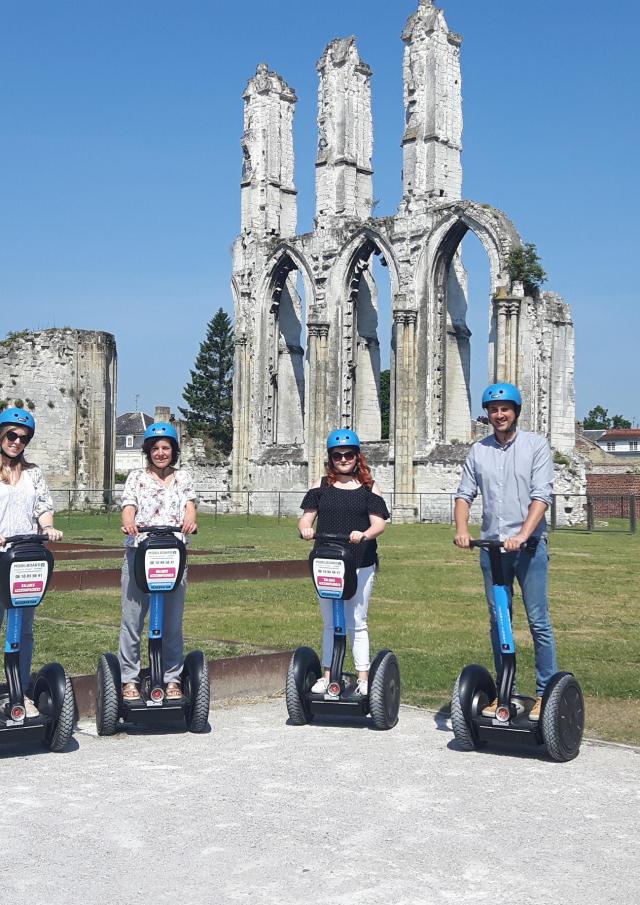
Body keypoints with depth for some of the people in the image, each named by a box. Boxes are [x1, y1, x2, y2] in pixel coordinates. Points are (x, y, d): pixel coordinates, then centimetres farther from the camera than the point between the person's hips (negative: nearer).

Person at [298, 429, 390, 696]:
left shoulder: (368, 488, 6)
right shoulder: (321, 486, 10)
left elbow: (379, 523, -3)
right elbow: (306, 517, 5)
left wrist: (365, 534, -24)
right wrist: (305, 529, -18)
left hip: (360, 565, -2)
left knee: (357, 624, 3)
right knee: (330, 624, 10)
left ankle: (363, 679, 8)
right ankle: (327, 675, 17)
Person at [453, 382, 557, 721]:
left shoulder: (536, 445, -1)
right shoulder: (479, 451, 10)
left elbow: (541, 496, -10)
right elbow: (464, 494, 7)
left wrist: (522, 535, -22)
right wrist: (461, 528, -12)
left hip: (528, 546, -4)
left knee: (539, 622, -2)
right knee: (498, 622, 9)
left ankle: (545, 693, 6)